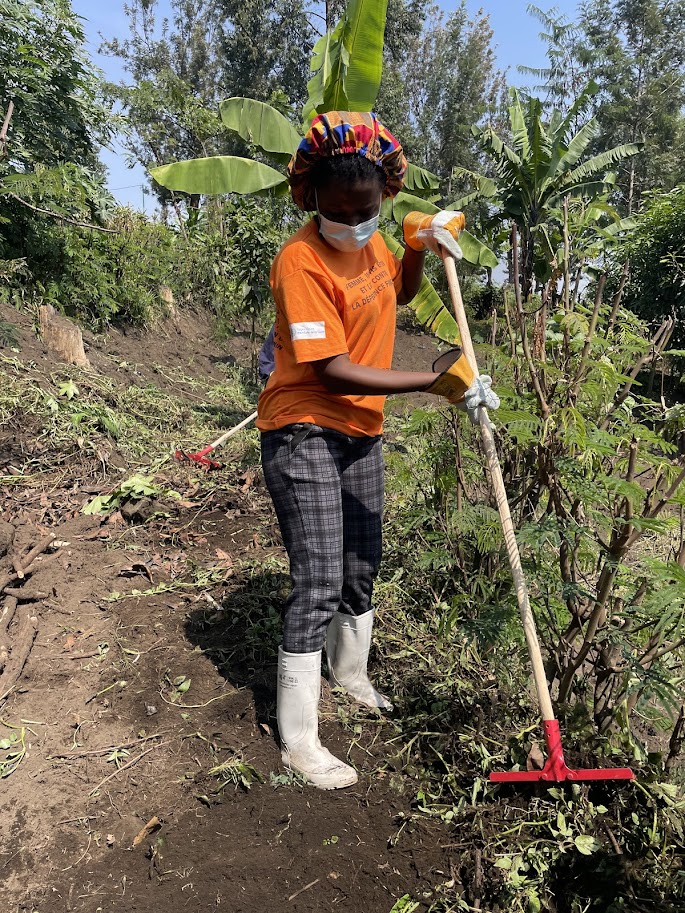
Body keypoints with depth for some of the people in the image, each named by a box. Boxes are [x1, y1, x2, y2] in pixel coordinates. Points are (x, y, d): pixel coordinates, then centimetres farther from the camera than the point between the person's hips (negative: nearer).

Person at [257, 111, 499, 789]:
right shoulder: (300, 260, -20)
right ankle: (298, 740, 8)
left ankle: (350, 673, 43)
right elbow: (333, 372, -26)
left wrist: (419, 247, 6)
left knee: (362, 568, 18)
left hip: (362, 431, 8)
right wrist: (437, 383, -28)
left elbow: (401, 292, 26)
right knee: (318, 585, -9)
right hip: (304, 434, -8)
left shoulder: (371, 243, 4)